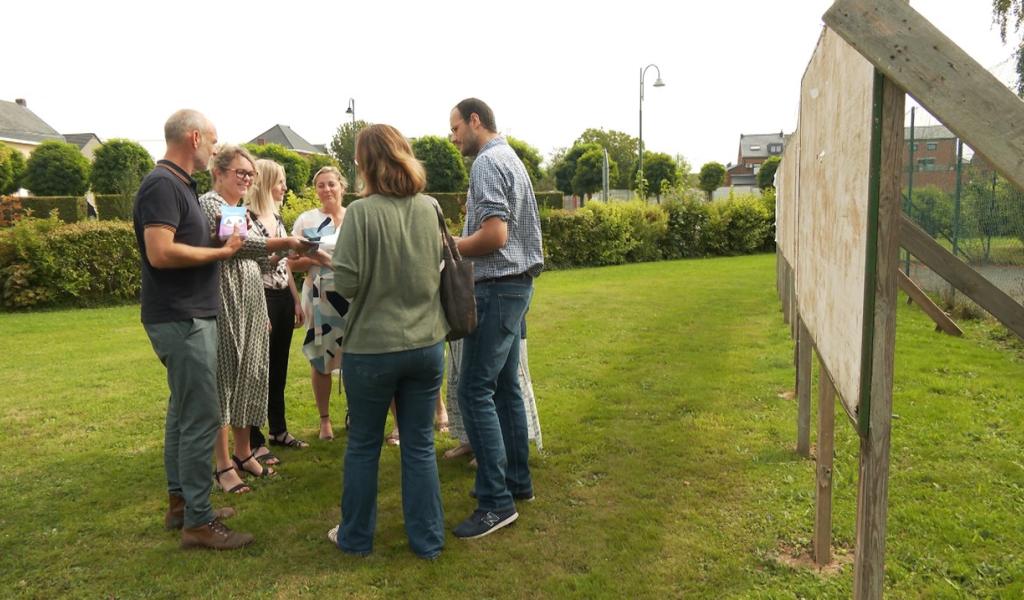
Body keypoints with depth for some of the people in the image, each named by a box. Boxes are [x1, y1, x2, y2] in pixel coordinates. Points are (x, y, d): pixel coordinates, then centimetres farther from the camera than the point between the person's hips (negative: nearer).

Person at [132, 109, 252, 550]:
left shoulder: (178, 184, 16)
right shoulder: (162, 184, -15)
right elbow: (160, 252, -25)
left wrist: (221, 240, 4)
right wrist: (221, 252, -15)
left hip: (190, 317, 11)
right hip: (181, 319, -10)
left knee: (183, 412, 16)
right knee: (201, 418, -6)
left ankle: (180, 502, 28)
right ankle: (198, 522, 2)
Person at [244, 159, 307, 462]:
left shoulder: (276, 217, 14)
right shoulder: (246, 217, -11)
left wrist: (297, 301, 16)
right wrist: (277, 251, -21)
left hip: (283, 298, 8)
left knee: (279, 369, 15)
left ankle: (279, 430, 27)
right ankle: (255, 441, 8)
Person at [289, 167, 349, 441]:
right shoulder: (306, 220, 2)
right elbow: (293, 263, 0)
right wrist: (315, 258, -16)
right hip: (320, 297, -1)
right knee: (321, 358, 4)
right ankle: (325, 419, 17)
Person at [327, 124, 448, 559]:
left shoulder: (362, 212, -15)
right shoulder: (431, 209, 0)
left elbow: (346, 284, -16)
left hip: (372, 347, -4)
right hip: (427, 344, 4)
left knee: (363, 445, 14)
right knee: (419, 445, 14)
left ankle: (356, 536, 30)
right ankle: (427, 540, 23)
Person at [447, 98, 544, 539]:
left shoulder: (488, 163, -14)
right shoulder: (511, 159, 17)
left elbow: (495, 236, -23)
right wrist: (476, 212, 14)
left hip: (497, 288, -10)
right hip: (517, 283, 10)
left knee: (475, 391, -8)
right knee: (505, 386, 15)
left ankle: (496, 501, -3)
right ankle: (517, 480, 25)